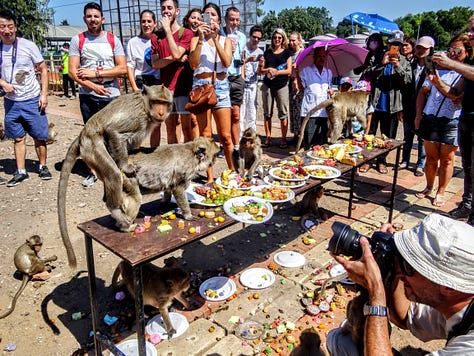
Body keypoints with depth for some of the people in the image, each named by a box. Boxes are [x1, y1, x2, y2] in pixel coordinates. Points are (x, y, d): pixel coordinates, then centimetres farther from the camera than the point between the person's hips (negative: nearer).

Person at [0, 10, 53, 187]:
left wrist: (44, 94, -8)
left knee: (39, 137, 2)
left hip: (32, 100, -3)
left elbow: (43, 69, -1)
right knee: (18, 138, 8)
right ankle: (21, 172, 16)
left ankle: (43, 167, 19)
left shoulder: (28, 45, -6)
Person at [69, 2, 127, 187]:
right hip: (87, 96, 1)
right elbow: (73, 71, -2)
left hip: (112, 96, -1)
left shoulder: (113, 39, 5)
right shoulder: (77, 40, 5)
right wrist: (93, 86, -16)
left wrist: (95, 73, -11)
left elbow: (122, 69, -4)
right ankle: (94, 171, 22)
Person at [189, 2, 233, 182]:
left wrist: (215, 38, -11)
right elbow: (193, 64, -7)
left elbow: (227, 62, -6)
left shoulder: (225, 40, 13)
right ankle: (210, 177, 7)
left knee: (225, 136, -1)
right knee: (205, 135, -1)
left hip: (221, 86, 1)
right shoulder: (196, 40, 9)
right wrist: (201, 39, -12)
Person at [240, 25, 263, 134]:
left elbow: (258, 72, 14)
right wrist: (248, 60, -19)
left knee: (252, 115, 7)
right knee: (240, 114, -7)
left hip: (253, 86, 5)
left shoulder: (260, 52, 14)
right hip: (242, 84, -5)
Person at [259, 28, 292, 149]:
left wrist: (276, 72, -15)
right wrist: (268, 70, -10)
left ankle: (283, 139, 2)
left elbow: (289, 71, -2)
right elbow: (260, 70, 11)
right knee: (267, 113, 4)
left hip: (281, 86, -2)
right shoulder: (267, 52, 13)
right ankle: (268, 138, 11)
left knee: (283, 113, -4)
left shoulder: (287, 52, 7)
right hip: (267, 85, 3)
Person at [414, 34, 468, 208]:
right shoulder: (438, 68, 13)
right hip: (430, 118, 3)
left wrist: (438, 82, -25)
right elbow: (423, 91, 14)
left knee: (447, 159, 4)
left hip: (452, 121, -3)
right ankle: (429, 187, 26)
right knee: (431, 157, 10)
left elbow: (456, 96, -15)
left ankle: (440, 192, 17)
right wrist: (419, 114, 4)